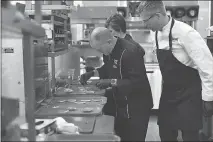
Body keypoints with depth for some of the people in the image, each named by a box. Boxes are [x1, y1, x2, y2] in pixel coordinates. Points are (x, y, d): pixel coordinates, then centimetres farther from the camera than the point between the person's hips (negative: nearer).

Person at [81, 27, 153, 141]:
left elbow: (138, 83, -29)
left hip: (137, 108, -9)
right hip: (122, 106, 9)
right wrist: (93, 73, 5)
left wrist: (112, 82, -28)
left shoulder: (130, 52, -25)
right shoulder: (113, 50, 4)